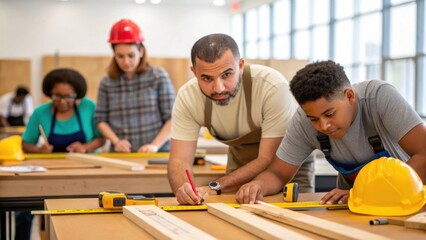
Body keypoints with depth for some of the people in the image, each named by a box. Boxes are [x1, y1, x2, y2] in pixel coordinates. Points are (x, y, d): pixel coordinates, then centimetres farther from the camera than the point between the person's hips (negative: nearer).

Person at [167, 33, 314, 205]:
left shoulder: (274, 87, -34)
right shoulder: (187, 96, -22)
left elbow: (269, 160, -31)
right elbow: (180, 160, -22)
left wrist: (215, 187, -40)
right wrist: (183, 189, -45)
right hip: (240, 163, 3)